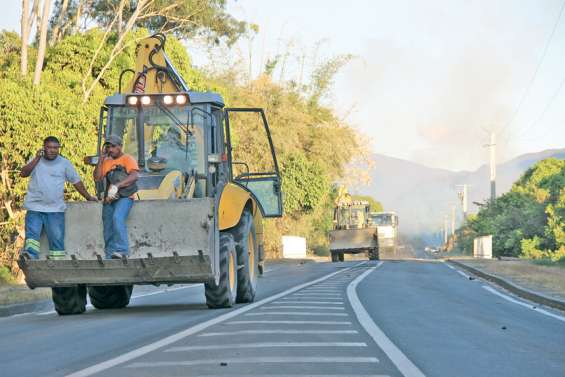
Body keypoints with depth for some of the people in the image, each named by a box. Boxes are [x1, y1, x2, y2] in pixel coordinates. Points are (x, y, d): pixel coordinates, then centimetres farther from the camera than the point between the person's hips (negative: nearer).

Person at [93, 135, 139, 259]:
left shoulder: (128, 159, 0)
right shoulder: (106, 162, 18)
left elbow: (134, 175, -17)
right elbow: (97, 178, 8)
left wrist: (117, 185, -26)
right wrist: (101, 159, 2)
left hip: (124, 197, -6)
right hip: (109, 199, 7)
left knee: (117, 218, -32)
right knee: (108, 231, 5)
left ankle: (121, 250, -35)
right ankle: (110, 256, 13)